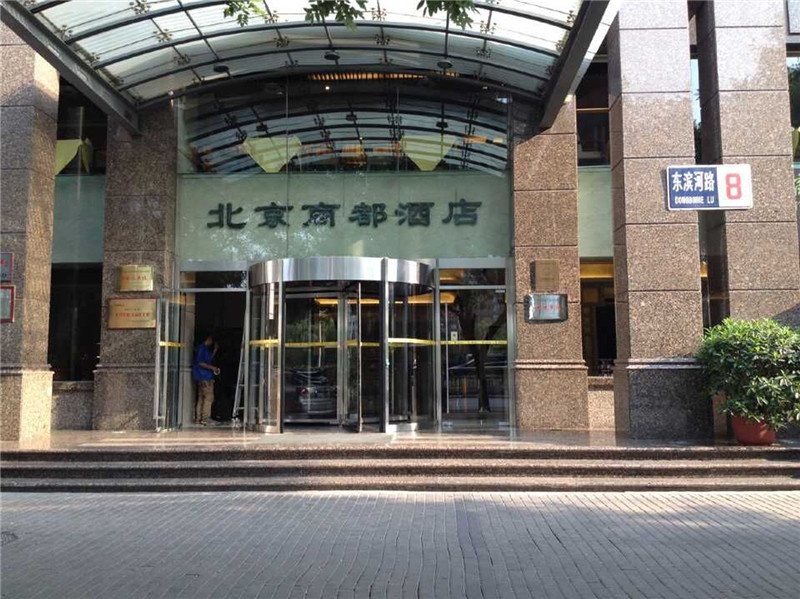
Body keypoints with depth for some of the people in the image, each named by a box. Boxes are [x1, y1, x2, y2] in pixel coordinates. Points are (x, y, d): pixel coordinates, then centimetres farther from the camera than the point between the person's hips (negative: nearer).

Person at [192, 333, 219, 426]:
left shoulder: (206, 348, 18)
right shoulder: (202, 348, -12)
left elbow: (209, 360, 25)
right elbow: (200, 363, -17)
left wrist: (215, 351, 21)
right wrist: (212, 367, -15)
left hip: (206, 377, 10)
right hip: (204, 377, -10)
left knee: (201, 398, 10)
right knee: (209, 397, -10)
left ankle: (198, 419, 13)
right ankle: (205, 419, -10)